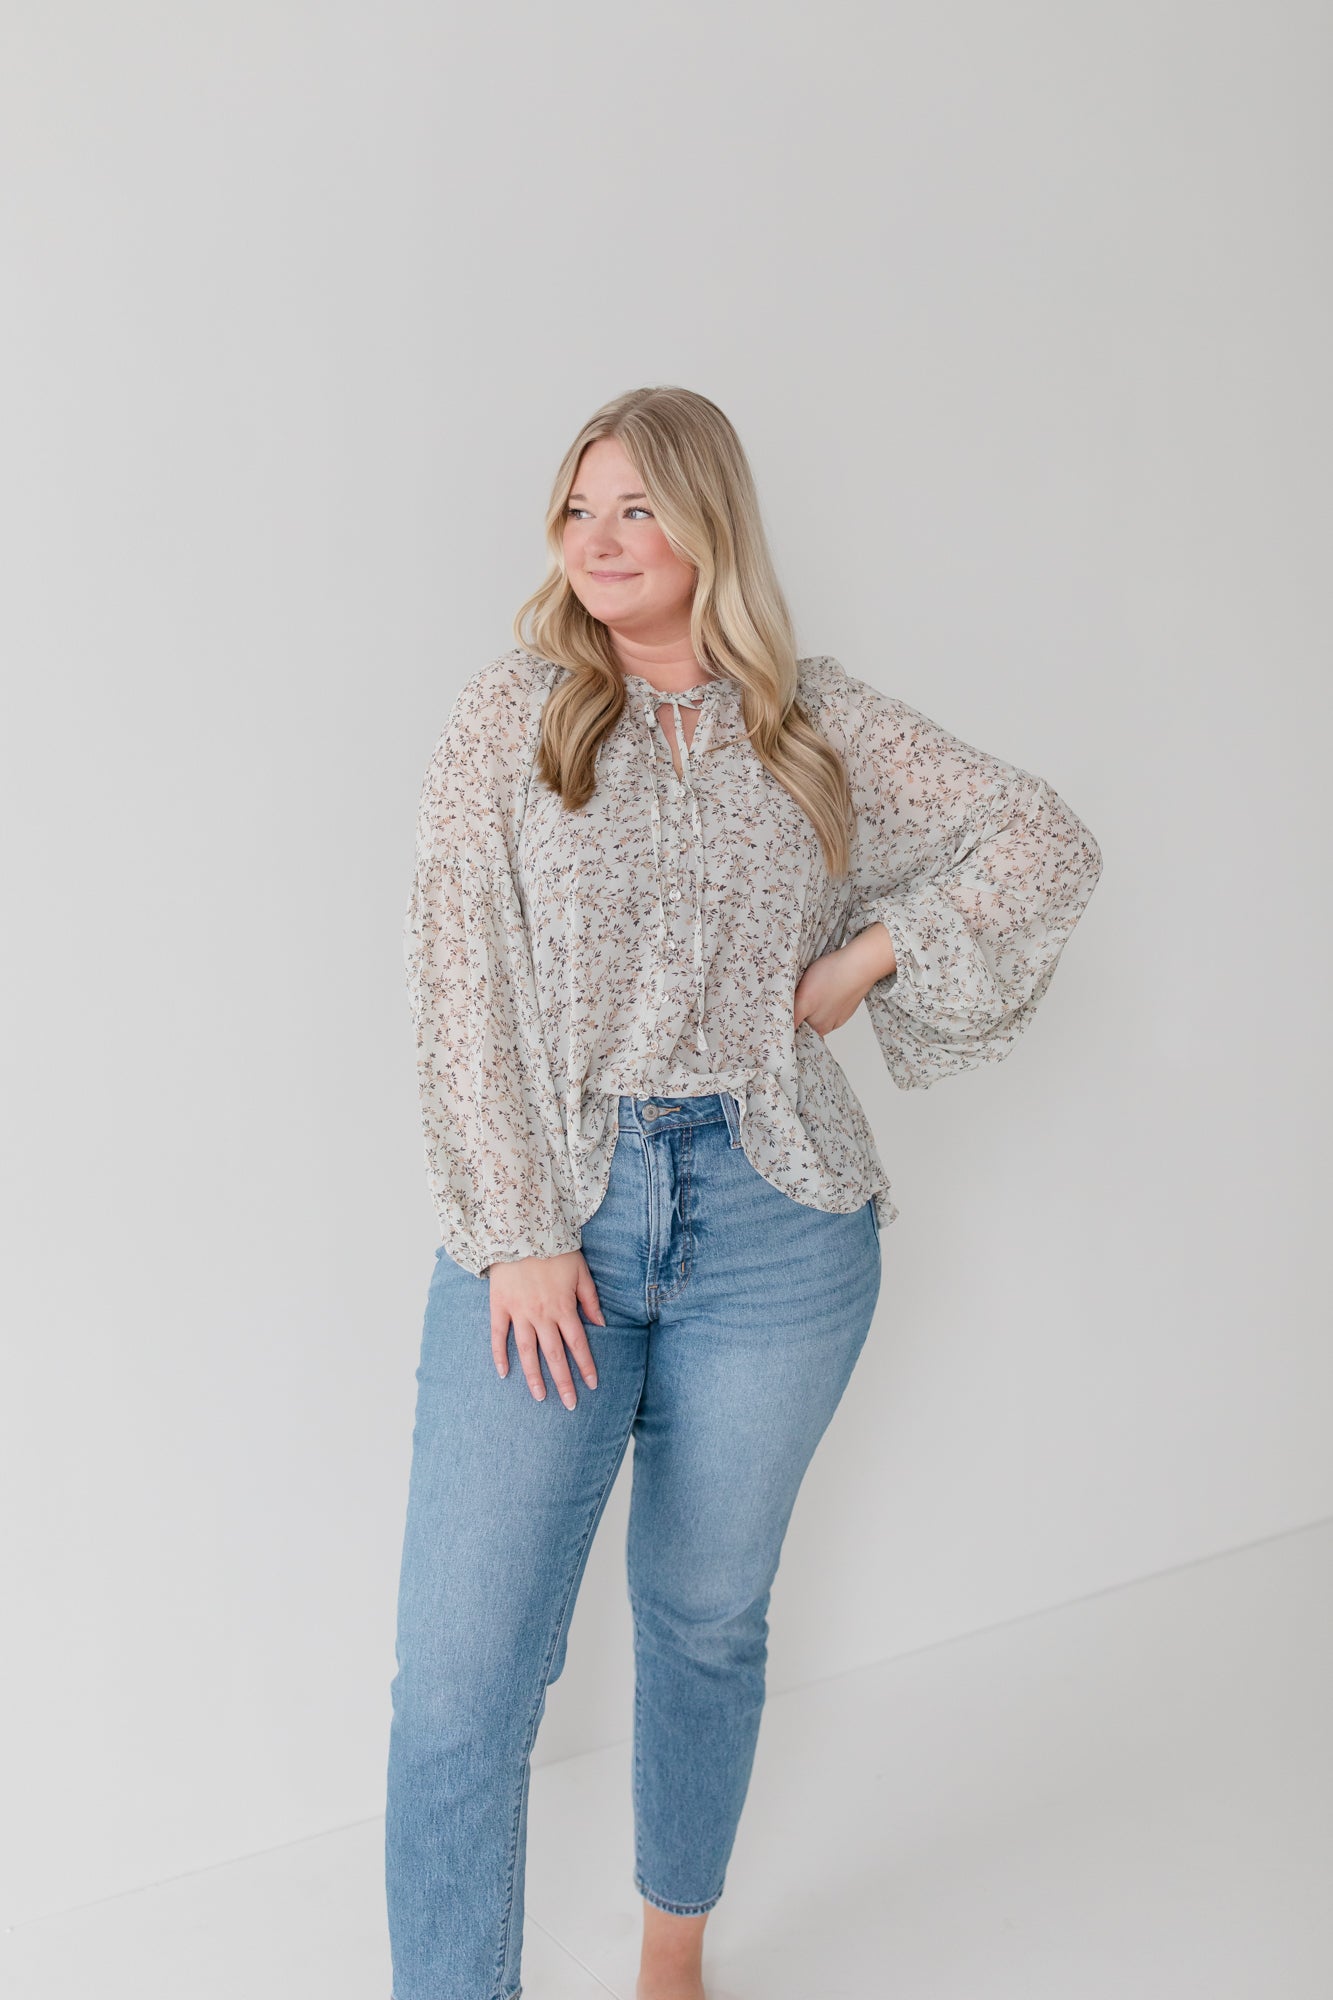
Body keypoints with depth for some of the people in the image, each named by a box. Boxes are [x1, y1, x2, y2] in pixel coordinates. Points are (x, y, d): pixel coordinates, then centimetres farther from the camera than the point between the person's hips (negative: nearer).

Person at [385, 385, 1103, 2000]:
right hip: (552, 1210, -1)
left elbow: (1047, 844, 9)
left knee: (707, 1617, 17)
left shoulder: (822, 722, 6)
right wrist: (517, 1231, -11)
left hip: (772, 1221, 2)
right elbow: (463, 983, -5)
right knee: (462, 1673, -6)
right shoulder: (509, 715, 1)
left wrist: (867, 959, -2)